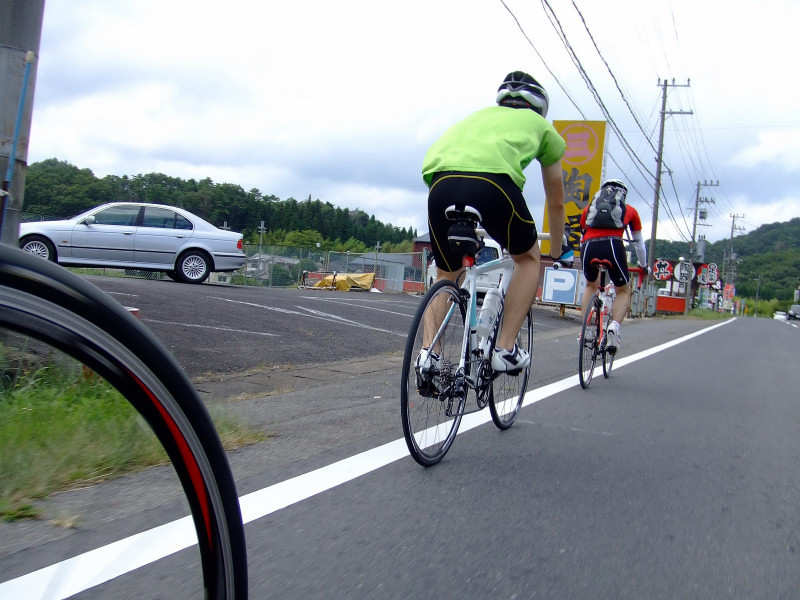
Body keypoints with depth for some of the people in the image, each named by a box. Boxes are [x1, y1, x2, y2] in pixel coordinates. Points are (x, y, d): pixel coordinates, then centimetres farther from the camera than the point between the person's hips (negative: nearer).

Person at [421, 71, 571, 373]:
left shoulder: (480, 115, 42)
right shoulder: (542, 126, 32)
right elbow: (556, 202, 40)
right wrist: (559, 249, 56)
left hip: (440, 182, 4)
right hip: (491, 182, -4)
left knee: (445, 275, 26)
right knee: (528, 258, 24)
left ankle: (429, 352, 10)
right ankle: (505, 349, 15)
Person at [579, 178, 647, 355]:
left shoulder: (589, 207, 32)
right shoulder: (630, 210, 30)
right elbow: (639, 243, 39)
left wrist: (584, 261, 54)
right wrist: (644, 266, 54)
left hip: (588, 247, 2)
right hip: (612, 245, -2)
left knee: (591, 286, 30)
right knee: (622, 292, 19)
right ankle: (614, 326, -8)